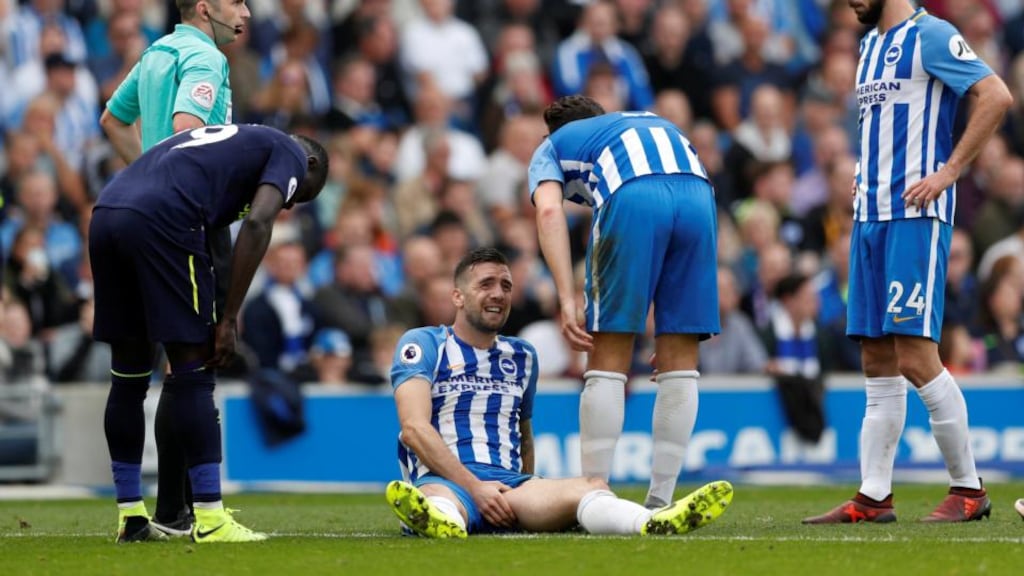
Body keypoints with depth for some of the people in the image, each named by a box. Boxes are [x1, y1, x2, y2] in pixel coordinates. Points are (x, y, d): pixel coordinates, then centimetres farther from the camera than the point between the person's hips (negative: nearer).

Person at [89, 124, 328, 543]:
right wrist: (229, 319, -1)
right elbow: (257, 224, -2)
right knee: (193, 374, 0)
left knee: (128, 376, 16)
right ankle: (209, 519, 0)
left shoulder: (222, 139, 37)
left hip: (105, 214, 8)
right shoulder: (289, 154, 16)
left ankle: (130, 517, 21)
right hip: (160, 221, -8)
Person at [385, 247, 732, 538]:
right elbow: (415, 428, -7)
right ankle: (440, 522, -83)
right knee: (434, 498, -44)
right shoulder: (423, 344, 6)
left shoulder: (522, 357, 25)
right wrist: (474, 487, -17)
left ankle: (652, 523, -63)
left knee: (589, 488, -30)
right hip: (444, 481, -4)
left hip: (508, 484, 4)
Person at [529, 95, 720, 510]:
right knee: (679, 365, 11)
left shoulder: (553, 146, 31)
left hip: (632, 197, -4)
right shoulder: (652, 122, 43)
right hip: (699, 193, 4)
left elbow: (549, 211, 7)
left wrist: (567, 300, -2)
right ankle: (660, 502, 12)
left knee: (607, 364, 5)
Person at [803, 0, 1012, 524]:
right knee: (877, 361, 8)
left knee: (915, 356, -12)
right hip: (870, 214, 9)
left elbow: (996, 96, -17)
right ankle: (874, 497, 10)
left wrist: (949, 171, -18)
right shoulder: (870, 44, 19)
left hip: (916, 215, -9)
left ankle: (969, 489, -4)